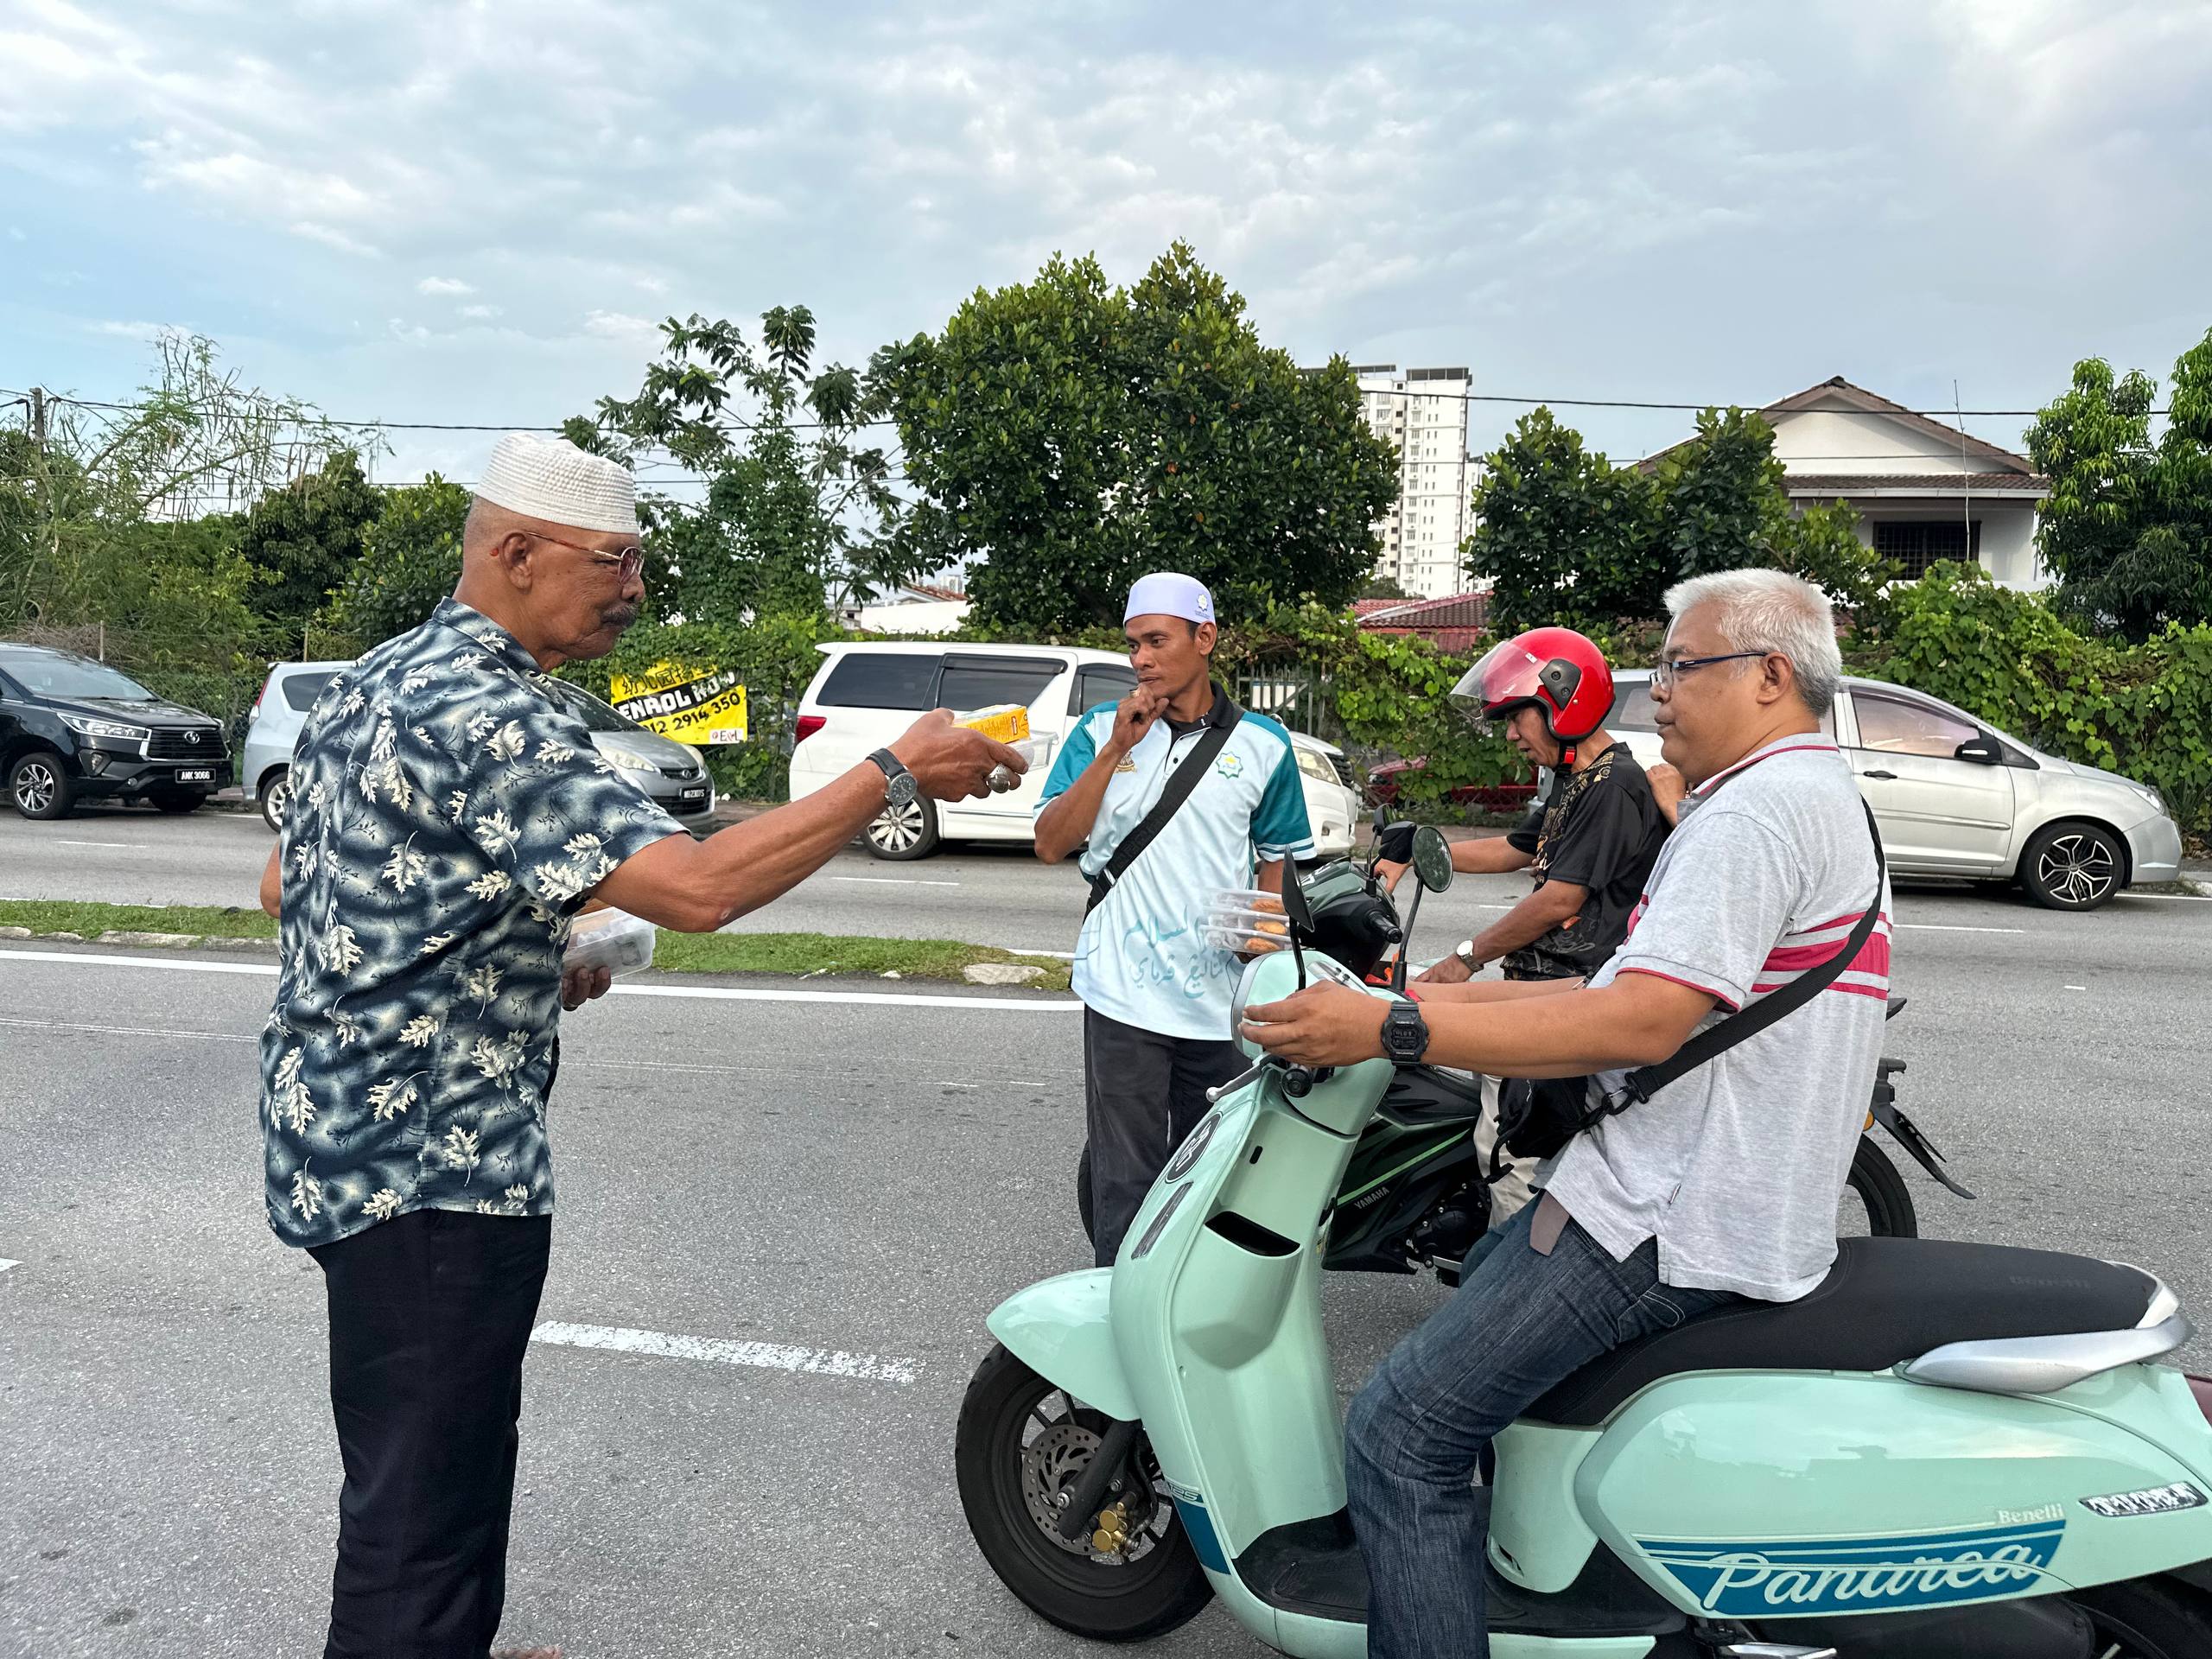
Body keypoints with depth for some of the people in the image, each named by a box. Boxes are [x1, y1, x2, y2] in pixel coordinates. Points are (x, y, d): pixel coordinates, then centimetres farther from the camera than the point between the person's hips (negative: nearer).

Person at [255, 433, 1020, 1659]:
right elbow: (696, 887, -31)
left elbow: (284, 890, 17)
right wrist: (894, 772, -24)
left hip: (334, 1130, 10)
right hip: (432, 1162, -10)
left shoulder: (371, 683, 9)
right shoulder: (486, 720, -22)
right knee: (427, 1501, 3)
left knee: (437, 1462, 26)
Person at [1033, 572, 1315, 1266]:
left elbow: (1278, 862, 10)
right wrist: (1115, 751, -13)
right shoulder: (1101, 730, 2)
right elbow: (1051, 843, -5)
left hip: (1223, 1001, 2)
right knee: (1125, 1180, 1)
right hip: (1125, 996, -1)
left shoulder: (1262, 744, 3)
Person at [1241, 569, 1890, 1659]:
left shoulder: (1760, 806, -17)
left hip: (1666, 1225, -12)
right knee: (1477, 1286, 29)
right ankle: (1477, 1543, 41)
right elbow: (1633, 987, 16)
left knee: (1399, 1435, -10)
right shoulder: (1819, 797, 18)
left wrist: (1391, 1029, -29)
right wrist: (1431, 994, 11)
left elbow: (1643, 1023, -28)